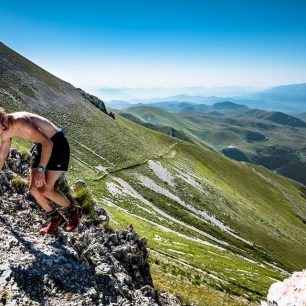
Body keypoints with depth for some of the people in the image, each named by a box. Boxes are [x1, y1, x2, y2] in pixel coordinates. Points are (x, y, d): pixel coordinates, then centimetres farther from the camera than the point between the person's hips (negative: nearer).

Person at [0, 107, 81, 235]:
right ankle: (56, 218, 22)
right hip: (41, 145, 9)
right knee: (33, 188, 5)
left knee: (46, 190, -12)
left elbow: (47, 143, -32)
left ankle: (74, 211, 12)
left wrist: (41, 170, -33)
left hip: (57, 143, -9)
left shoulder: (20, 122, -28)